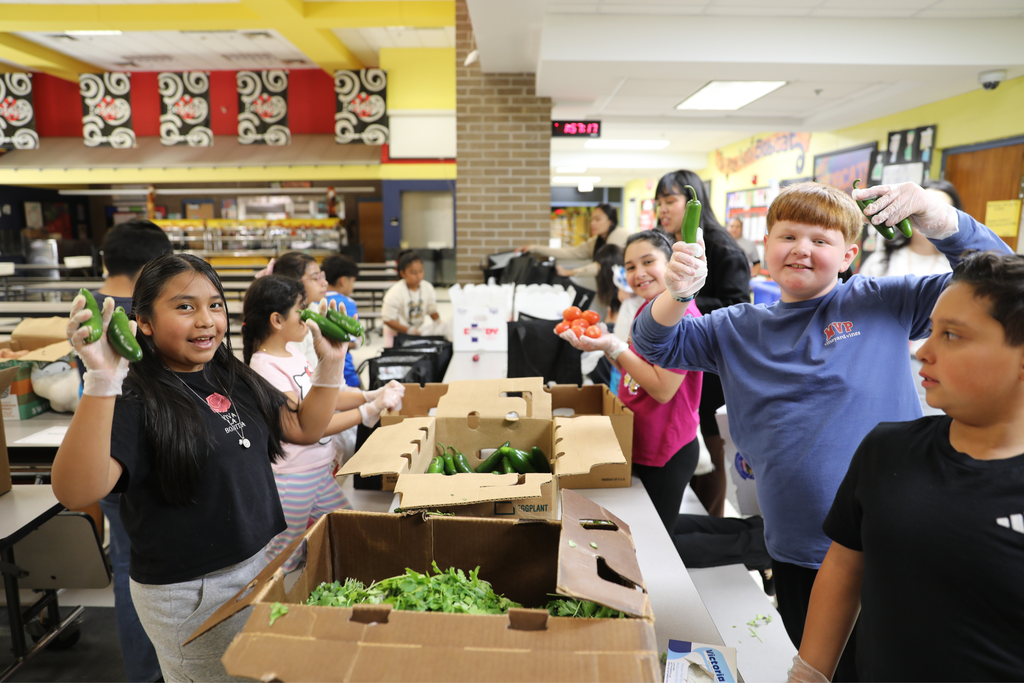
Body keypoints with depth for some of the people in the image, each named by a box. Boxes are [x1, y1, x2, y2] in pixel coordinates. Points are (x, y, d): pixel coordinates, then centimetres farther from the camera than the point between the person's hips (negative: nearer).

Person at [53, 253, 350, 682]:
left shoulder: (236, 380, 1)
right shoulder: (135, 400, -20)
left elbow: (304, 429, 7)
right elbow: (76, 493, -34)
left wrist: (331, 364, -4)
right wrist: (100, 380, -43)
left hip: (264, 563, 7)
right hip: (191, 595, -7)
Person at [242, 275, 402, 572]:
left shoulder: (292, 352, 5)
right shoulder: (266, 367, -22)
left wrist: (374, 394, -4)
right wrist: (371, 409, -20)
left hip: (320, 472, 9)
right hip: (291, 480, -9)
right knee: (281, 566, 3)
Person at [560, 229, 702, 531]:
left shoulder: (680, 314, -22)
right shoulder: (649, 308, 7)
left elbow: (663, 389, -24)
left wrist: (614, 345, -24)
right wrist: (602, 341, -3)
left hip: (666, 455, -9)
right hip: (638, 446, 9)